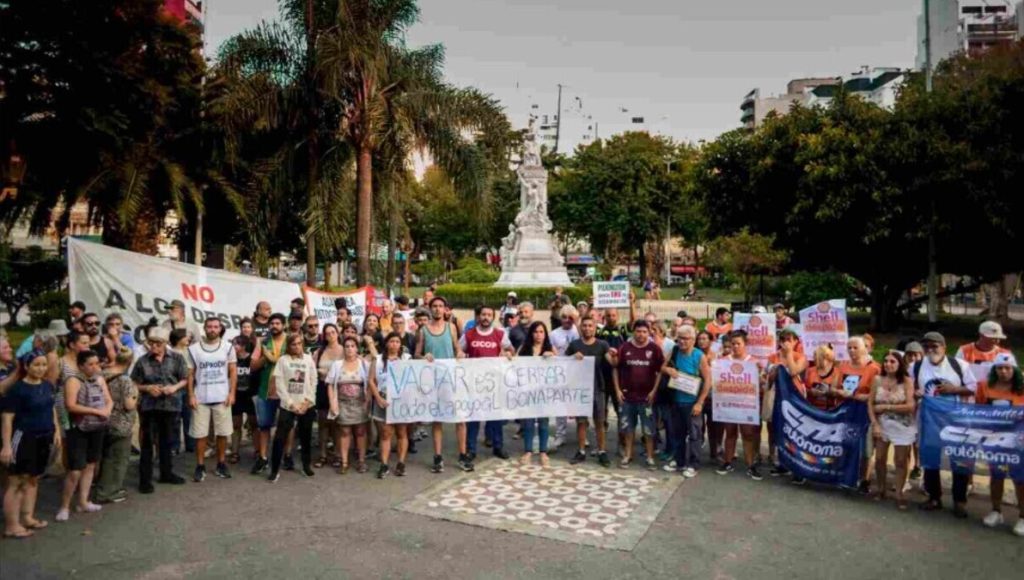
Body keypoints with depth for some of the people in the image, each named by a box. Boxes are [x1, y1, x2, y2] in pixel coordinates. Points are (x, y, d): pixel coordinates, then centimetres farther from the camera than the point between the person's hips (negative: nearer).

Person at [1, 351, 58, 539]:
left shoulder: (48, 386, 6)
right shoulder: (17, 388, -14)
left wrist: (56, 430, 15)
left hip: (43, 438, 7)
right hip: (23, 438, -7)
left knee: (33, 479, 15)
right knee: (17, 481, -1)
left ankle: (27, 517, 26)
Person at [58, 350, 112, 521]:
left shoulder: (99, 379, 7)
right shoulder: (74, 381, -13)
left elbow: (109, 400, 9)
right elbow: (70, 406, -22)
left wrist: (107, 410, -13)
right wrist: (96, 411, -21)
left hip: (98, 429, 7)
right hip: (79, 431, -6)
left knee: (90, 465, 13)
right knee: (75, 471, -7)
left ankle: (82, 502, 25)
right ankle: (64, 506, 9)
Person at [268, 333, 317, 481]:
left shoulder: (308, 359, 4)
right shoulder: (282, 360, -1)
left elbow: (313, 382, 3)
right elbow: (279, 384, -5)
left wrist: (307, 401, -8)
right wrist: (291, 403, -11)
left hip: (306, 406, 2)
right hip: (287, 406, -2)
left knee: (306, 437, 11)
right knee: (279, 438, -6)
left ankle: (306, 466, 25)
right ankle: (275, 470, 4)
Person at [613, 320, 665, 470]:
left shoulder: (654, 349, -4)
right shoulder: (625, 348, 0)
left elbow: (661, 371, -1)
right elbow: (616, 369, 5)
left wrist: (654, 390, -7)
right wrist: (617, 390, -1)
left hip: (646, 396, -2)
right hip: (627, 395, 2)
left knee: (648, 428, 5)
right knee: (628, 426, 12)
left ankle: (650, 457, 17)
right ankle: (628, 454, 25)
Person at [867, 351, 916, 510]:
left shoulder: (907, 381, -10)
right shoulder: (877, 380, -2)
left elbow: (910, 406, -17)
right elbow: (870, 403, -1)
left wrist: (885, 407, -14)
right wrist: (874, 424, -9)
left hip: (902, 426, -2)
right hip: (881, 424, 3)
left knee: (901, 461, 4)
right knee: (879, 459, 5)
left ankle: (899, 494, 16)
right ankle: (881, 489, 23)